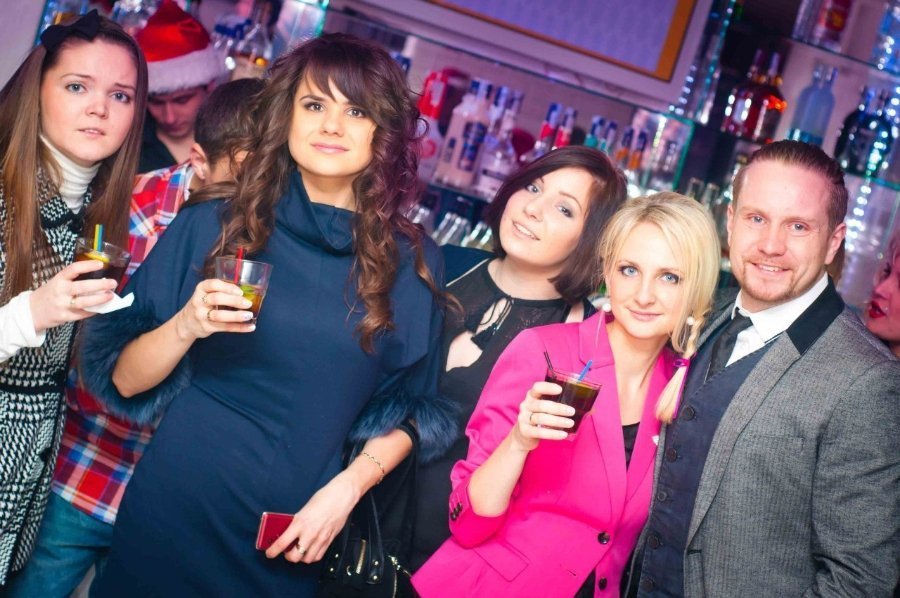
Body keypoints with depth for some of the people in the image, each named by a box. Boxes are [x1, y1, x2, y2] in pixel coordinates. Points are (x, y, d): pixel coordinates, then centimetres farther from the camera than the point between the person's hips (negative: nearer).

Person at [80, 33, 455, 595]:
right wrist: (185, 327, -19)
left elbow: (407, 410, 4)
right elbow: (124, 380, -1)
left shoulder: (412, 262, -1)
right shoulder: (210, 227, -2)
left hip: (294, 535, 1)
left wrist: (348, 486, -11)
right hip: (171, 511, 0)